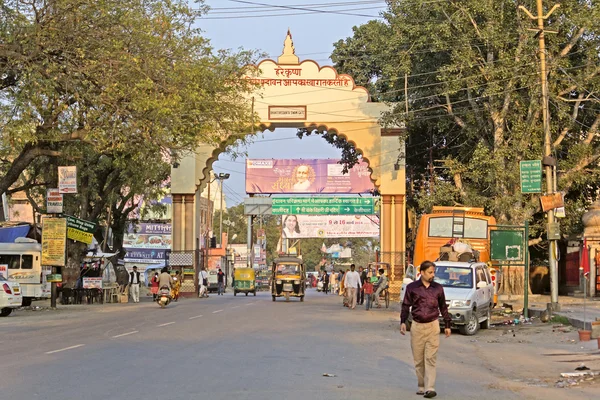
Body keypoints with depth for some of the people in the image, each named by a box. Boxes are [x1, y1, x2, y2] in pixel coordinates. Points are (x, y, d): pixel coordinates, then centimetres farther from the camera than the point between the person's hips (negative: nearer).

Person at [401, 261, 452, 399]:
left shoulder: (438, 288, 6)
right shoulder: (412, 287, 1)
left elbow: (443, 307, 14)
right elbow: (406, 306, 4)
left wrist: (447, 325, 13)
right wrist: (403, 322, -7)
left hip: (433, 326, 0)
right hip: (417, 326, 0)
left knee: (430, 359, -7)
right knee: (418, 360, 6)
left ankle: (430, 388, -12)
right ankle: (421, 386, 16)